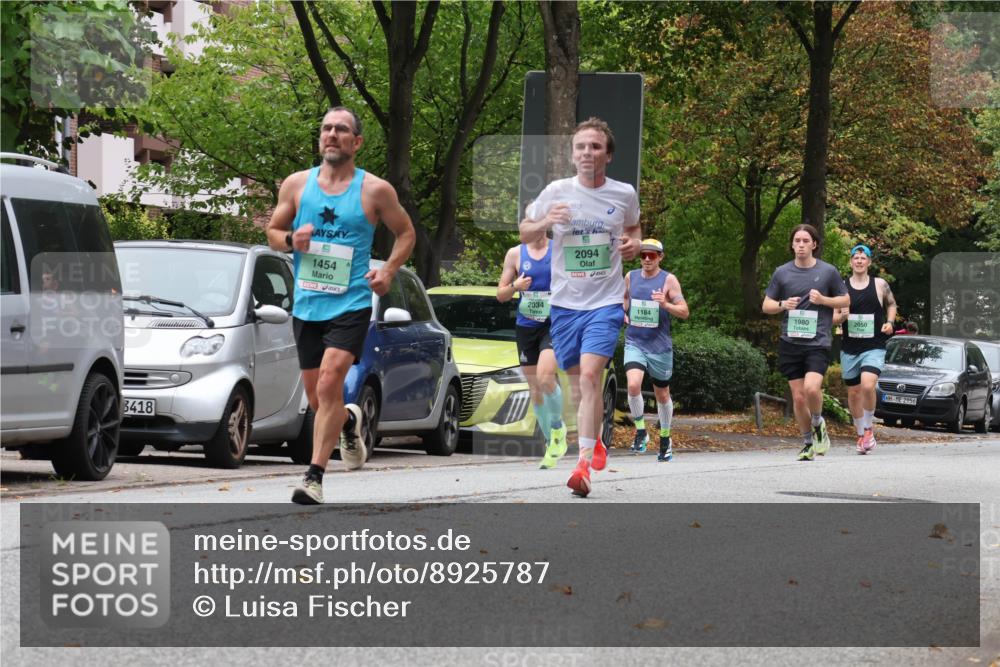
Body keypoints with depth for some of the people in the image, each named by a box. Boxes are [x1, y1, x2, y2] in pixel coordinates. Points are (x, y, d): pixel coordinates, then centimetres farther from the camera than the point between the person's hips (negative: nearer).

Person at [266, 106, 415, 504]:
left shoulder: (375, 190, -1)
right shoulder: (296, 185, 6)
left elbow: (406, 233, 11)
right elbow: (272, 232, 15)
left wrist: (389, 270, -5)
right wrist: (291, 239, -9)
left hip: (351, 303, -4)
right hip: (306, 304, 4)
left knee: (329, 385, -19)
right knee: (316, 396, 11)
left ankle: (314, 477, -19)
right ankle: (349, 421, 46)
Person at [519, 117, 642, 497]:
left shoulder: (624, 194, 1)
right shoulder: (556, 192, -1)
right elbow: (525, 233, 10)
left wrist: (634, 244, -1)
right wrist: (545, 222, -12)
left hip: (606, 302, -2)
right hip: (564, 302, 2)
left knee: (590, 374, -19)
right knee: (576, 380, 10)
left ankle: (585, 464, -23)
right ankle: (594, 442, 37)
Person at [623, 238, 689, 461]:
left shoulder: (668, 280, -4)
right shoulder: (630, 277, 5)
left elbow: (684, 312, -6)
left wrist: (666, 304, -25)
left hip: (659, 345, -1)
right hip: (634, 342, 1)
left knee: (662, 395, 11)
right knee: (633, 385, -23)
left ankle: (665, 440, 29)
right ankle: (640, 432, -6)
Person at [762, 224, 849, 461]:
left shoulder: (828, 272, 3)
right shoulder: (782, 272, 7)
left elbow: (846, 300, 12)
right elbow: (766, 305, 13)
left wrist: (823, 300, -7)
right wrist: (783, 305, -9)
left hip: (818, 342, -2)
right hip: (790, 342, 3)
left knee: (812, 388, -23)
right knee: (798, 397, 3)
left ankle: (818, 424, 6)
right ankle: (807, 443, 20)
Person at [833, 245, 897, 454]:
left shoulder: (880, 285, 2)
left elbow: (891, 304, 19)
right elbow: (832, 318, 6)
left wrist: (889, 322, 1)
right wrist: (842, 316, -16)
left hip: (874, 347, -2)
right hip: (849, 348, 2)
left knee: (868, 386, -24)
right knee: (853, 393, 9)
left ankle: (869, 428, -5)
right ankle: (861, 434, 27)